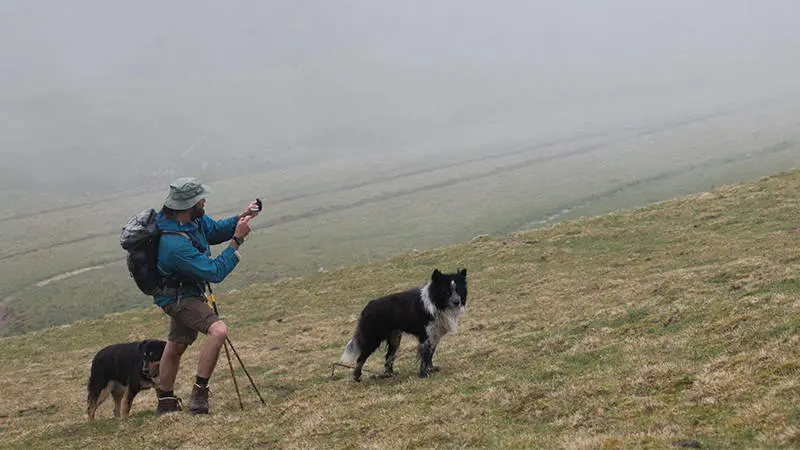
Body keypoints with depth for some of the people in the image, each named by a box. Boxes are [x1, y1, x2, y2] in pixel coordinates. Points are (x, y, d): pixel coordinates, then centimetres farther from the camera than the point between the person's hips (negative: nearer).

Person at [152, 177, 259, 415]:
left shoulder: (194, 219, -8)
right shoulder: (176, 245, -35)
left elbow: (214, 230, 12)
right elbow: (215, 272, -29)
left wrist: (241, 218, -5)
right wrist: (237, 240, -26)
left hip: (186, 292, 11)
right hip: (179, 297, -11)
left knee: (176, 346, 21)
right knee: (218, 330, -28)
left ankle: (166, 403, 37)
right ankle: (199, 394, -20)